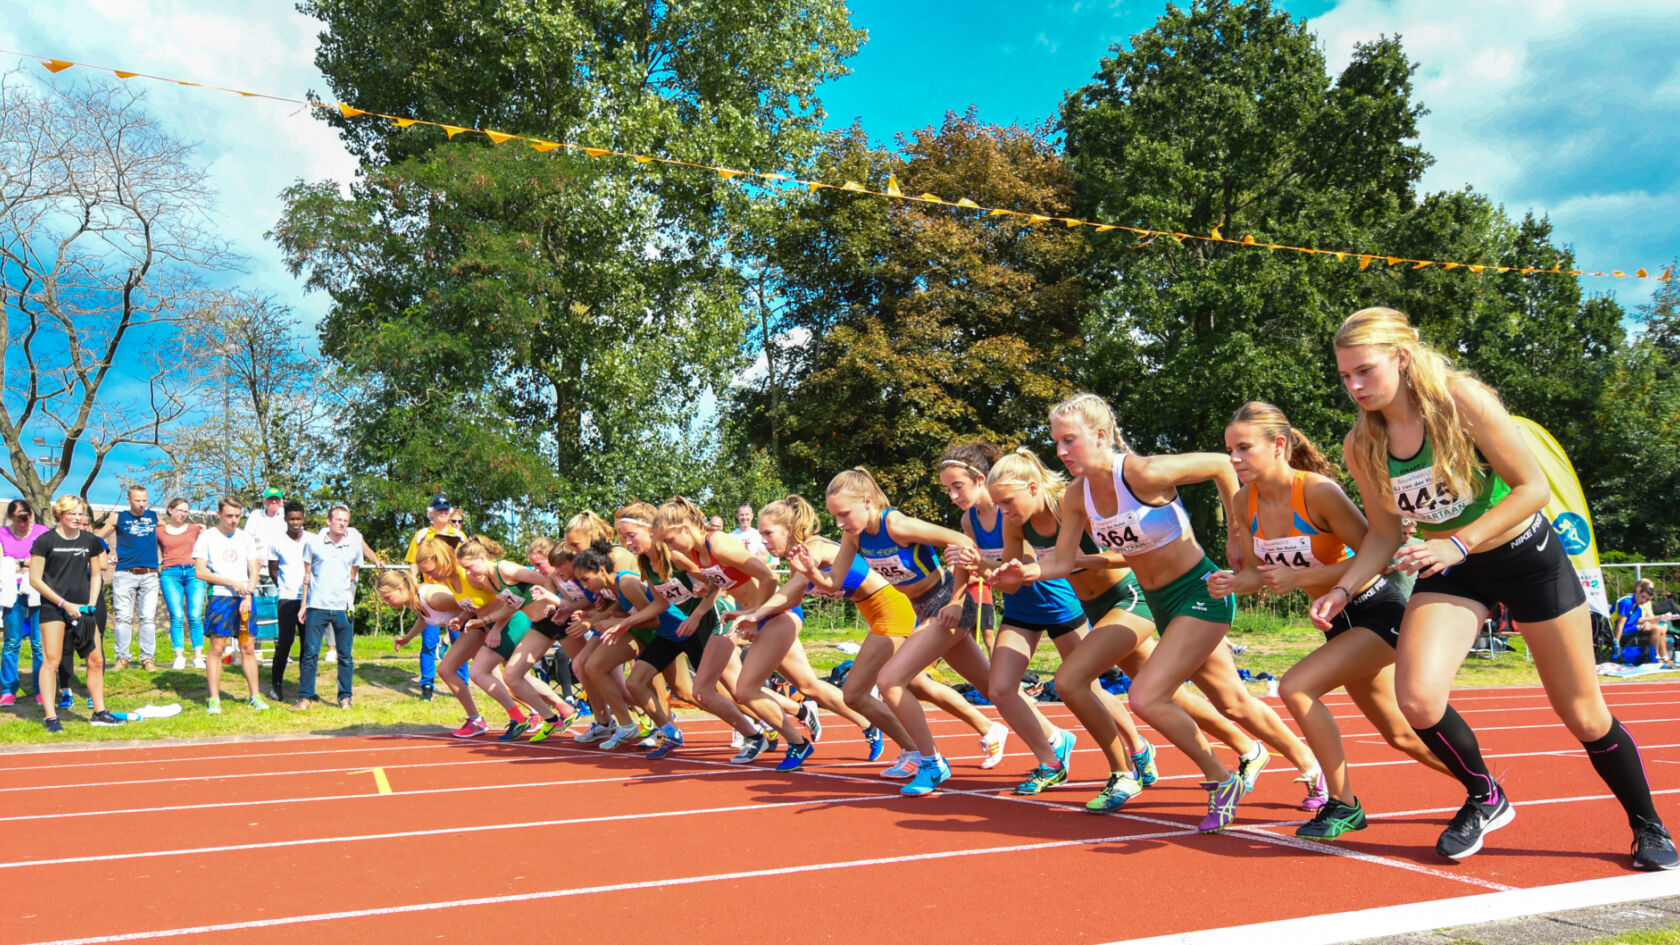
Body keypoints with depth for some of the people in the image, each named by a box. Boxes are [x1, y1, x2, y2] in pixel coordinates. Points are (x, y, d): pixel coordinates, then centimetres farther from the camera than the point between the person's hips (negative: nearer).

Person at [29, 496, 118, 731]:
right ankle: (51, 717, 2)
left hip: (81, 609, 5)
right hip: (53, 608, -4)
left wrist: (90, 604, 3)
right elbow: (35, 579, -6)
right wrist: (65, 604, -11)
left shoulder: (91, 541, 7)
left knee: (96, 660, 4)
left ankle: (99, 712, 15)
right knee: (51, 661, -4)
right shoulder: (46, 541, -6)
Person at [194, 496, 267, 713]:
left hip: (244, 599, 3)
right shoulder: (207, 537, 2)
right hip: (220, 597, -3)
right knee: (216, 648, -4)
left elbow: (254, 572, 11)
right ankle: (214, 700, 1)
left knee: (248, 648, 3)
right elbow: (200, 572, -6)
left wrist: (248, 595, -5)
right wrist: (232, 583, -11)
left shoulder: (245, 538, 12)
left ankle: (254, 696, 8)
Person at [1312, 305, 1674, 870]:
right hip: (1451, 570, 3)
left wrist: (1460, 542, -31)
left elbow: (1533, 487, -20)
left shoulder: (1462, 401, -23)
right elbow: (1383, 535, 1)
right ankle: (1485, 800, 9)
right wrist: (1344, 590, -14)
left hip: (1527, 556, -3)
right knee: (1417, 700, -20)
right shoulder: (1361, 447, -10)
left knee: (1583, 716, 5)